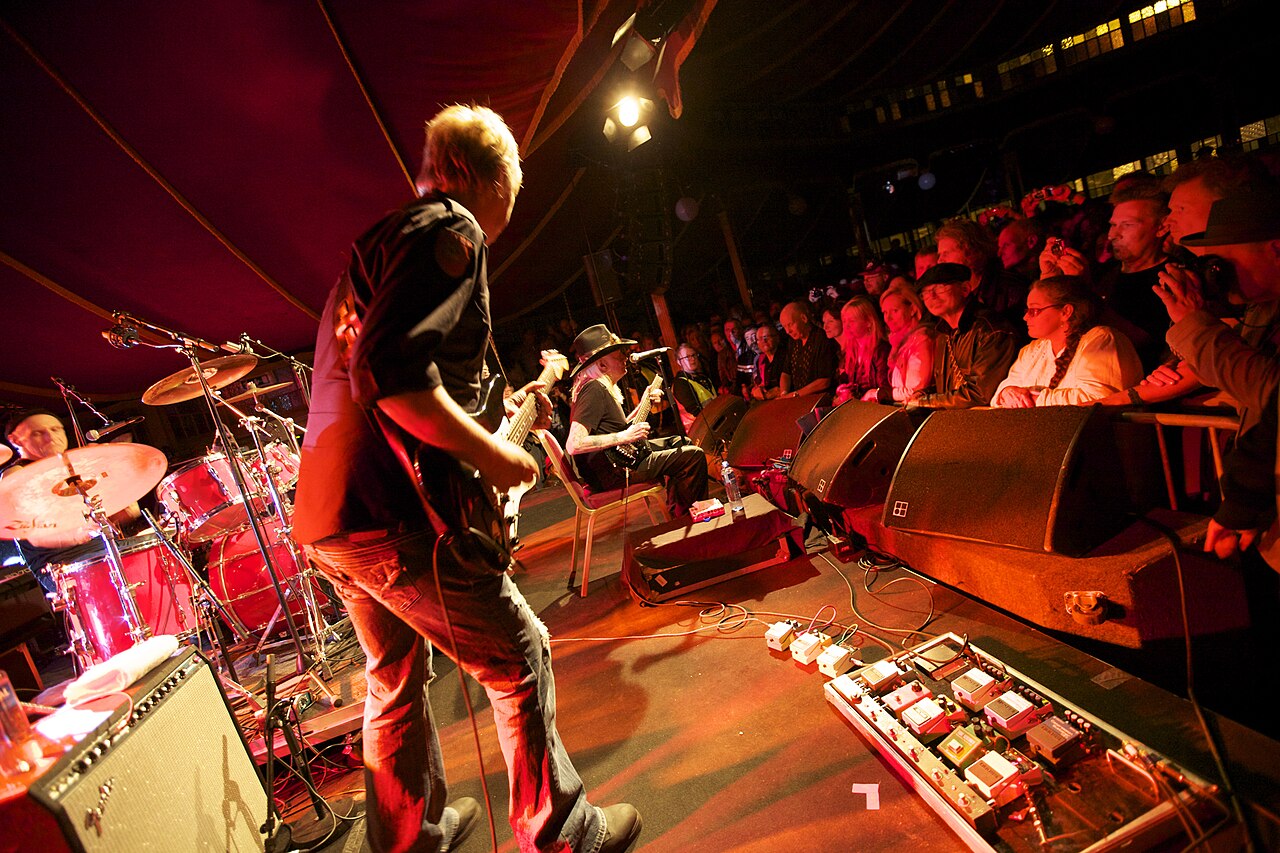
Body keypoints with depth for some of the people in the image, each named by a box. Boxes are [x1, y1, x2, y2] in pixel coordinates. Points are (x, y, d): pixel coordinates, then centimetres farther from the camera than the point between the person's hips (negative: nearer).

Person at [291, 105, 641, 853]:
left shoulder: (379, 239, 22)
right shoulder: (452, 231, -9)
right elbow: (390, 370, -25)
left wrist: (501, 412, 25)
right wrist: (490, 454, -14)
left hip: (324, 514, 10)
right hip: (391, 513, -10)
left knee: (398, 676, 23)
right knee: (521, 659, 6)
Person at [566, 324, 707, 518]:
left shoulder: (603, 387, 11)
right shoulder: (595, 390, -20)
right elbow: (574, 445, -29)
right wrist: (624, 437, -27)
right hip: (612, 473, -11)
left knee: (680, 442, 25)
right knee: (693, 455, -14)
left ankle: (674, 510, 30)